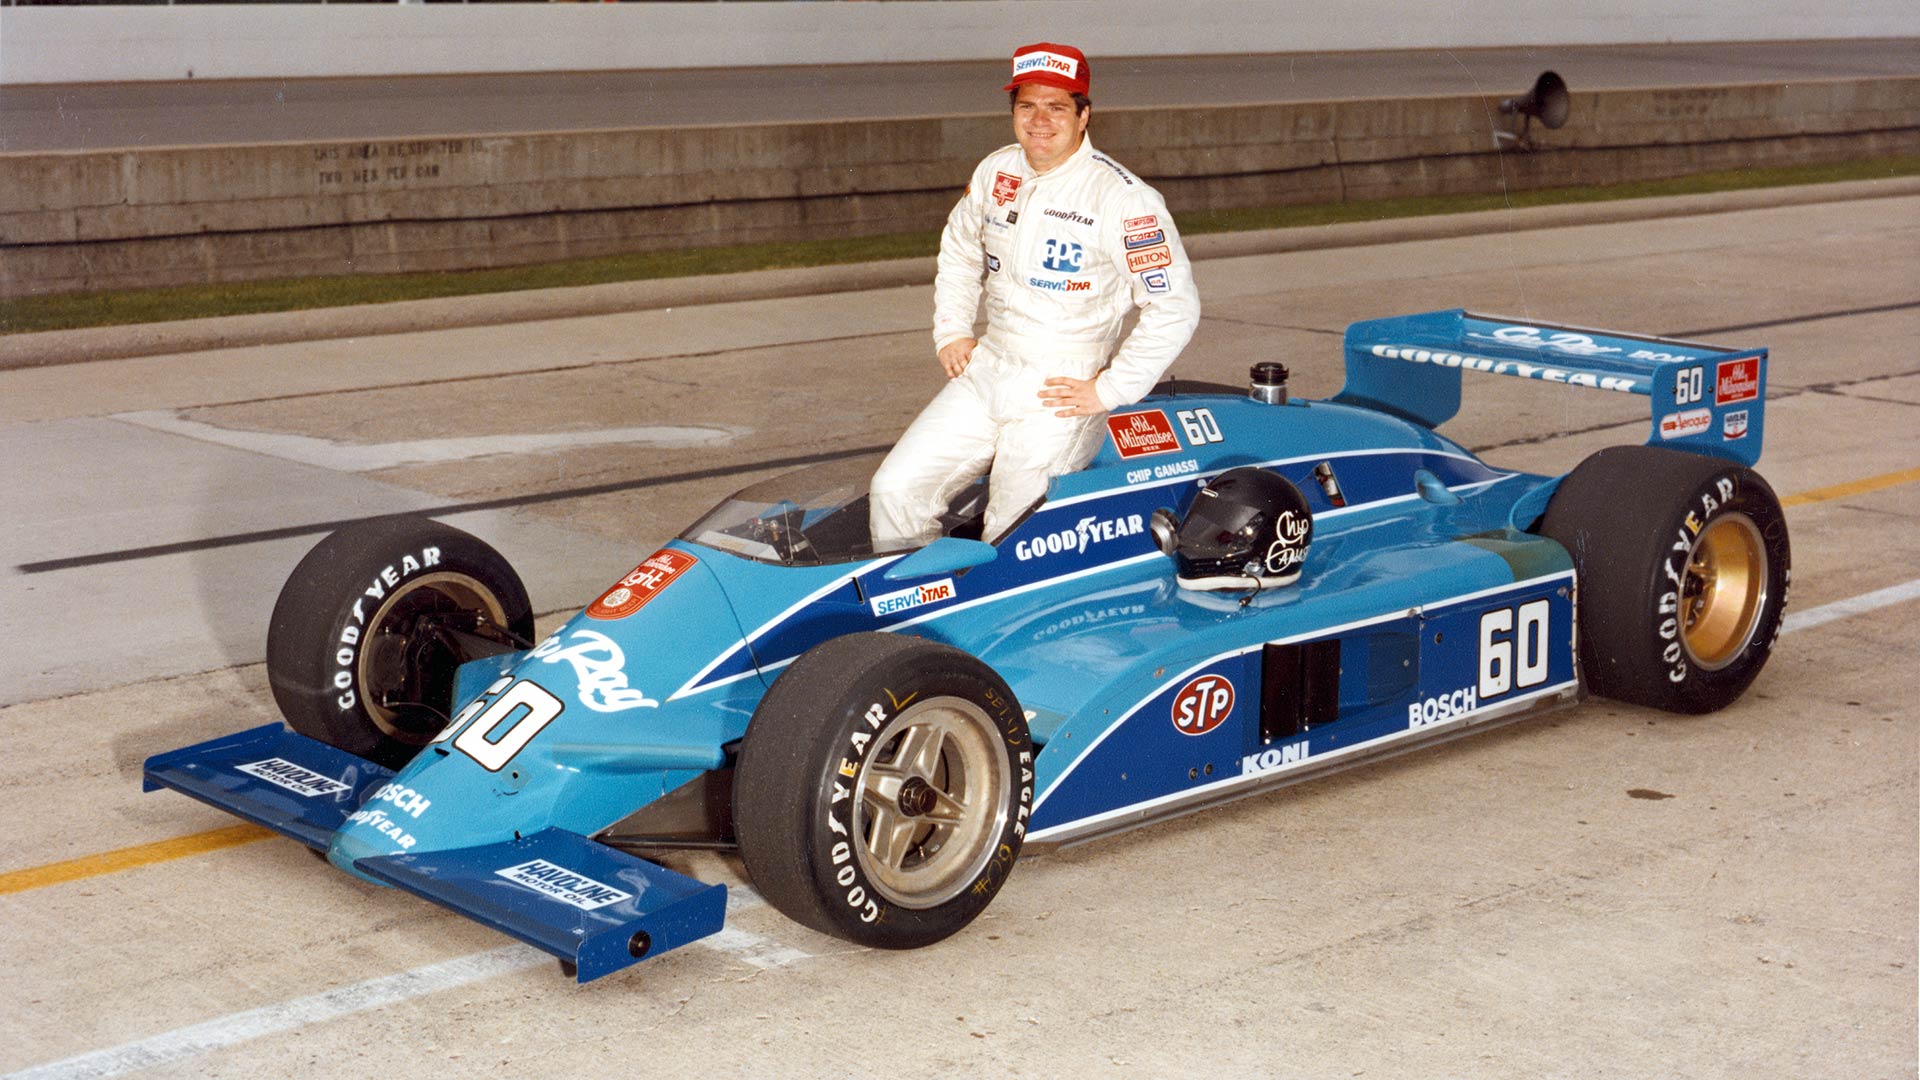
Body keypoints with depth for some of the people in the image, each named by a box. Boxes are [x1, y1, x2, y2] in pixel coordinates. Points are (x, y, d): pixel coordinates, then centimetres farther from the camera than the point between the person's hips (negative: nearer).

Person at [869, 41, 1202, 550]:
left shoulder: (1123, 197, -14)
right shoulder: (996, 172, 6)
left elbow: (1175, 307, -14)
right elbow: (959, 250, 26)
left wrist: (1108, 390, -13)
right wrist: (950, 332, 14)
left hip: (1061, 394, -6)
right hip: (986, 372, 6)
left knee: (1013, 551, -14)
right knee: (896, 489, -2)